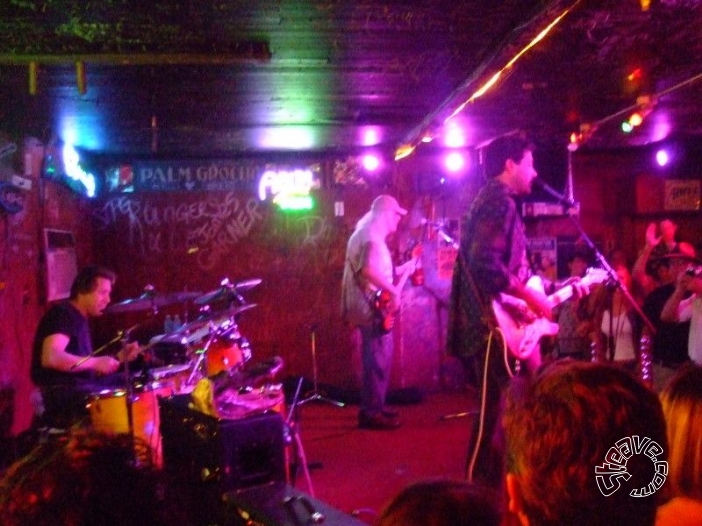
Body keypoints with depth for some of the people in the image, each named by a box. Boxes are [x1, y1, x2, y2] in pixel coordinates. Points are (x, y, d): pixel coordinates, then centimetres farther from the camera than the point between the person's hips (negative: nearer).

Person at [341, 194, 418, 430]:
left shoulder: (370, 235, 18)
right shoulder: (371, 238, -17)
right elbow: (368, 271, -32)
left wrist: (405, 268, 19)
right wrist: (393, 291, -26)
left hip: (371, 308, 11)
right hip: (373, 309, -11)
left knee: (378, 359, 17)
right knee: (377, 360, -5)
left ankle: (374, 406, 27)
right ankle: (371, 413, 2)